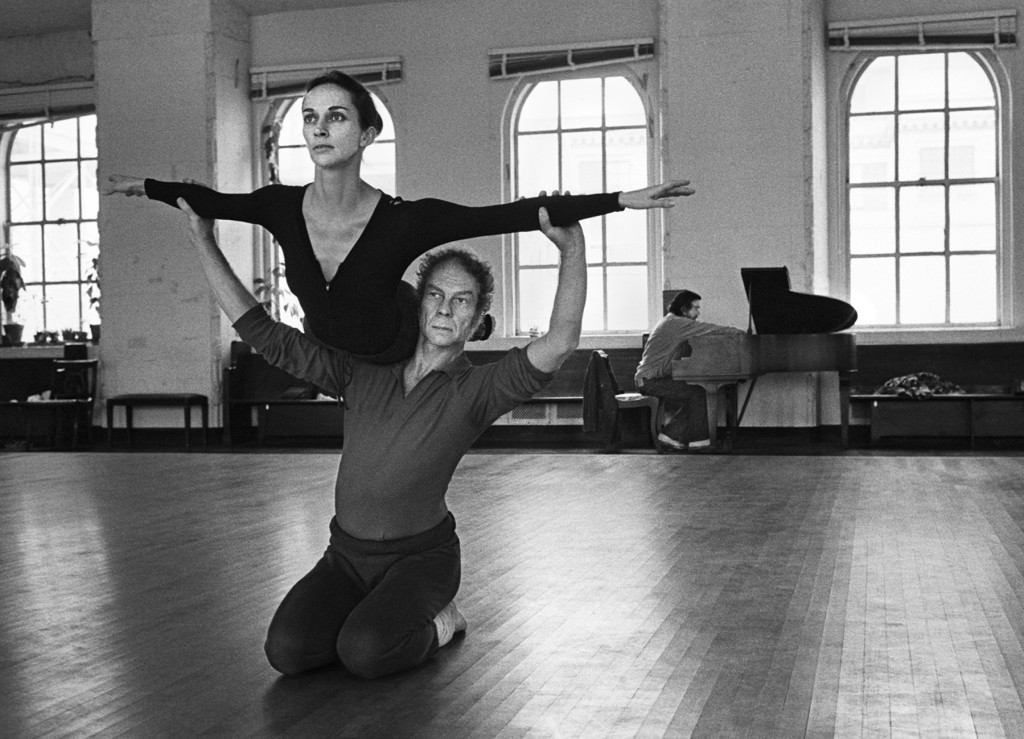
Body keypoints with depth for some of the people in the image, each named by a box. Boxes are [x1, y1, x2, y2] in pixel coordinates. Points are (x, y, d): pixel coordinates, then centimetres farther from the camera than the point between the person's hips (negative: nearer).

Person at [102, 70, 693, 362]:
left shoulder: (404, 221, -36)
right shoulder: (282, 207, -25)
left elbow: (510, 214, -37)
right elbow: (211, 201, -4)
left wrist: (620, 200, -40)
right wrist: (144, 187, 4)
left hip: (398, 345, -4)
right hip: (335, 352, 4)